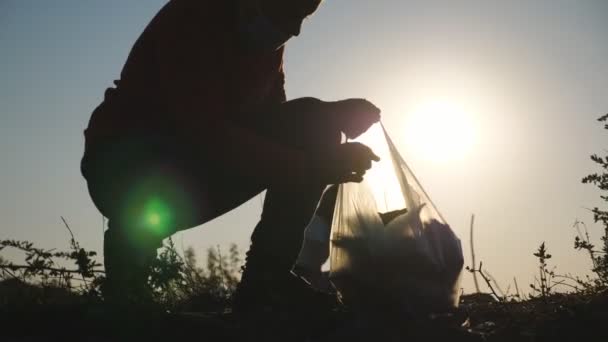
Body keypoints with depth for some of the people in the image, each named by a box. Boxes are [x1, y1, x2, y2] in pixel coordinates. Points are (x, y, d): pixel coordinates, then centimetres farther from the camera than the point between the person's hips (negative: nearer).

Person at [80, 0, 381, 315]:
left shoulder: (264, 37, 3)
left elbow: (270, 119, 3)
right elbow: (205, 132, -31)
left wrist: (332, 116, -15)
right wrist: (313, 166, -35)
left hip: (193, 170, 8)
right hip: (123, 165, -7)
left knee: (311, 124, -9)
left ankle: (265, 281, -11)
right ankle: (131, 241, -8)